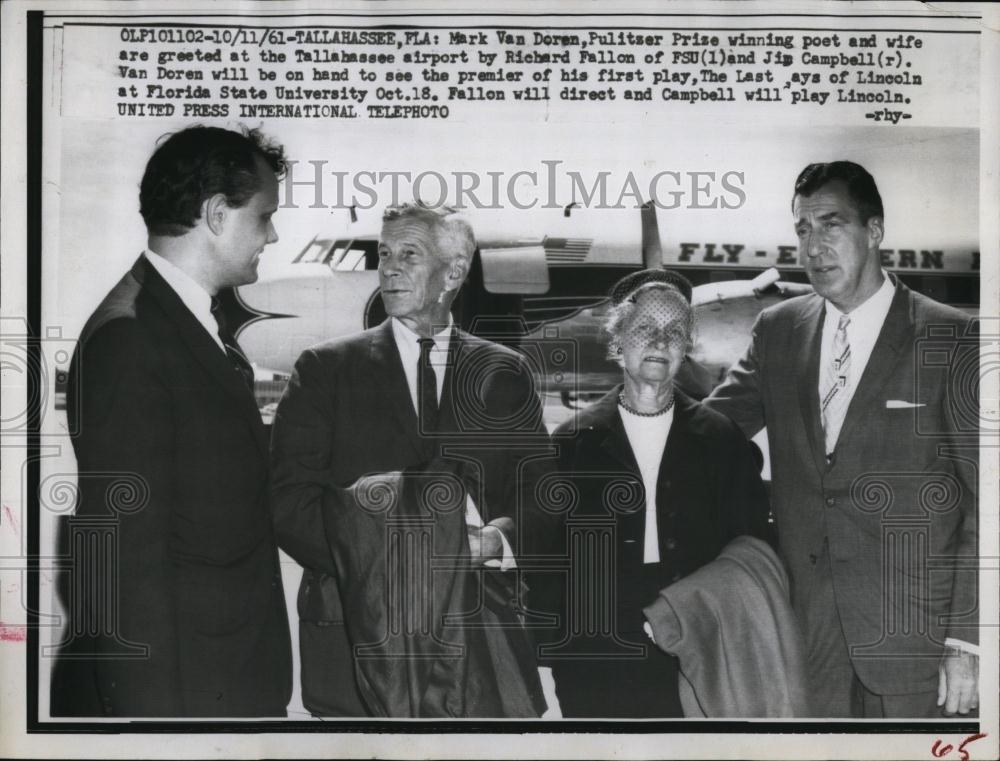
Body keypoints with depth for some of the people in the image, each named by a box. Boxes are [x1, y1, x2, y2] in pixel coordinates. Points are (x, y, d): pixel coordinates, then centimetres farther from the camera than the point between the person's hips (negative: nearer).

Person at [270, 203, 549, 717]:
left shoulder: (506, 375, 10)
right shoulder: (325, 370, 4)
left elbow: (538, 499, 7)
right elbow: (288, 504, -3)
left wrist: (495, 540, -14)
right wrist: (384, 549, -17)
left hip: (481, 640, 2)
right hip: (358, 633, -1)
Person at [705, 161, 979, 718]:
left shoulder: (951, 339, -5)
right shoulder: (778, 330, 7)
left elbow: (983, 504, -5)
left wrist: (967, 643, -10)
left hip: (913, 639, -3)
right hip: (809, 634, 3)